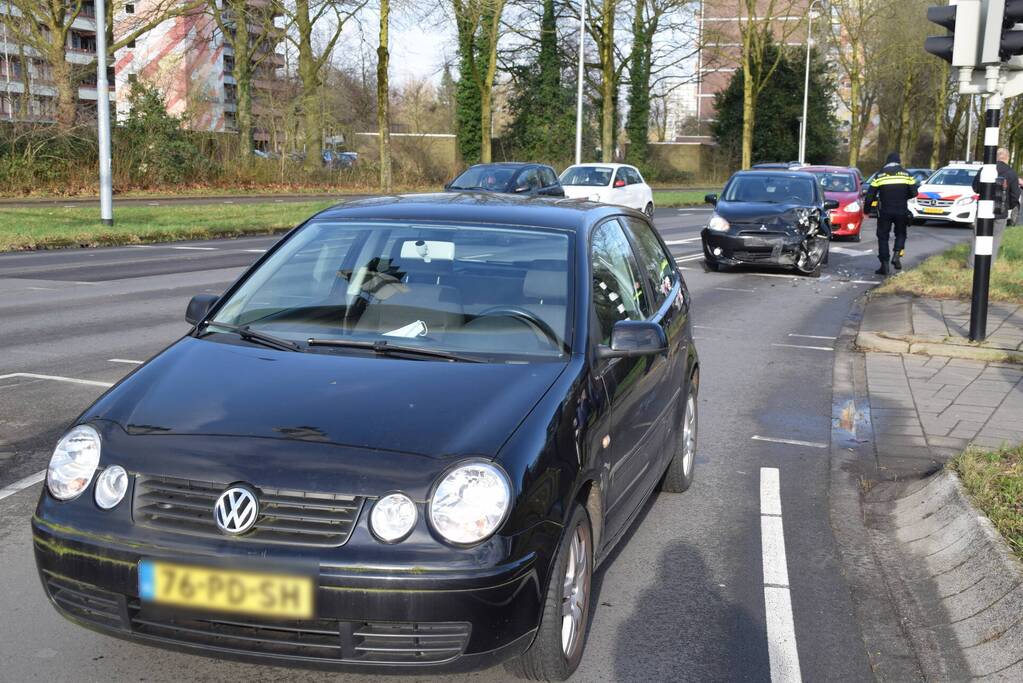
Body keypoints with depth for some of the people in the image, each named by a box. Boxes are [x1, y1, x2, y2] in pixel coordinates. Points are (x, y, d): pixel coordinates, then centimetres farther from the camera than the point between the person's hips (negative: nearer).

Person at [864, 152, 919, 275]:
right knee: (900, 234, 18)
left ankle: (884, 264, 1)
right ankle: (897, 255, -6)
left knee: (883, 237, 6)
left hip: (884, 212, -1)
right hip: (901, 211, 1)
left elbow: (870, 195, 0)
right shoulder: (906, 174, 4)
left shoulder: (879, 175, 3)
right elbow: (913, 193, 2)